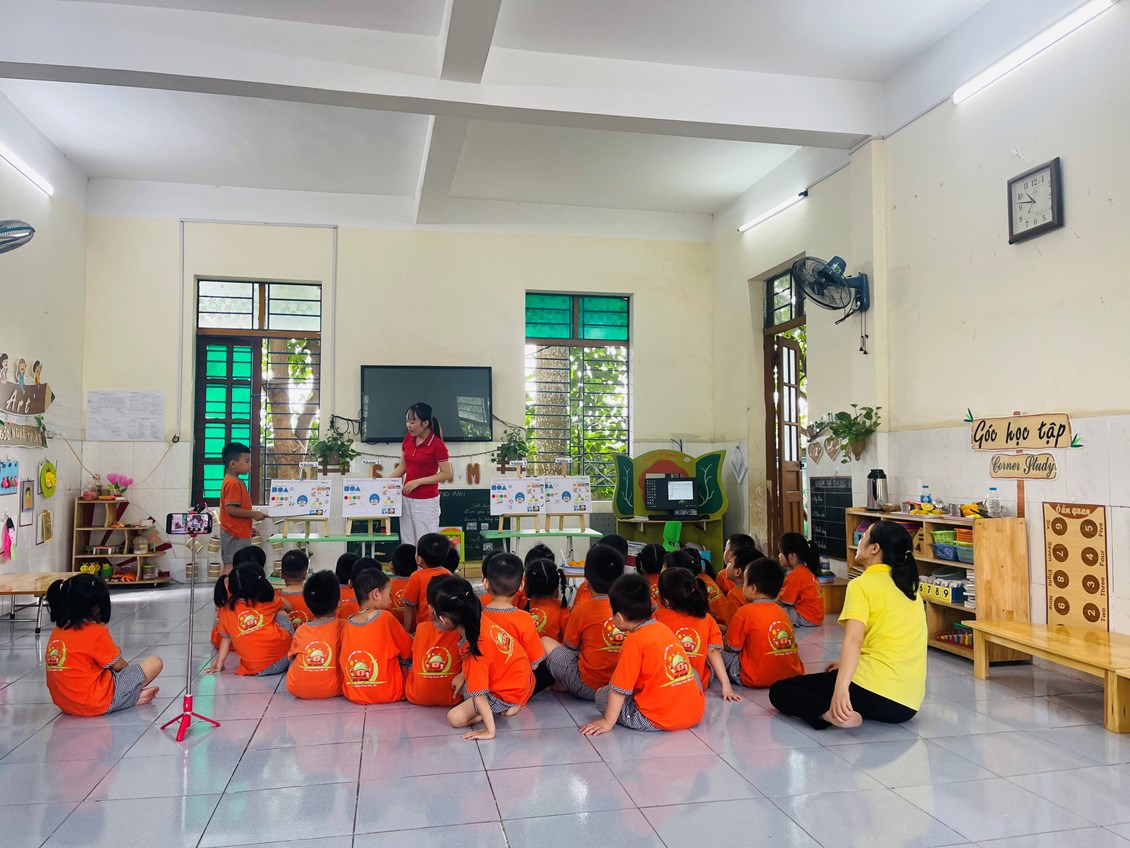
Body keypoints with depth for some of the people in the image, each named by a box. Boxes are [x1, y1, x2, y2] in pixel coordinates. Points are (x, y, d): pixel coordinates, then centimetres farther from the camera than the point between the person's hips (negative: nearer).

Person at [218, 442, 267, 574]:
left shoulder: (236, 482, 14)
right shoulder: (233, 484, -17)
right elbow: (231, 509, -24)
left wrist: (248, 527, 18)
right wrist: (253, 514, -17)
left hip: (239, 532, 10)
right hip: (235, 534, -10)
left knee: (230, 565, 13)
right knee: (232, 566, -8)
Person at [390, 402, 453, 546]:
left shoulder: (437, 444, -16)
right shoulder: (408, 439, 4)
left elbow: (447, 474, -14)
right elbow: (402, 467, 13)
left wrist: (418, 481, -18)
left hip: (426, 501, -7)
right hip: (407, 499, 7)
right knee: (407, 543, 12)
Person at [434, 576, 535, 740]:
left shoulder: (475, 650, -30)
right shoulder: (480, 619, -11)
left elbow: (479, 695, -27)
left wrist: (490, 731, -22)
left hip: (508, 694, -8)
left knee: (455, 718, -9)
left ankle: (503, 708, -2)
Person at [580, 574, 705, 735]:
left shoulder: (634, 642, -14)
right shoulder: (663, 628, 7)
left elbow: (619, 689, -13)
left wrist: (608, 722, -3)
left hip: (661, 719, -7)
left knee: (602, 694, 4)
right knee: (694, 672, 37)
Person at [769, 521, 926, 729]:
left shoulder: (862, 585, -7)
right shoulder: (909, 588, 15)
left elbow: (853, 640, -24)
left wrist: (841, 687, -35)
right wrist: (848, 666, 27)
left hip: (874, 689, -8)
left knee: (780, 690, 3)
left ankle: (828, 713, -23)